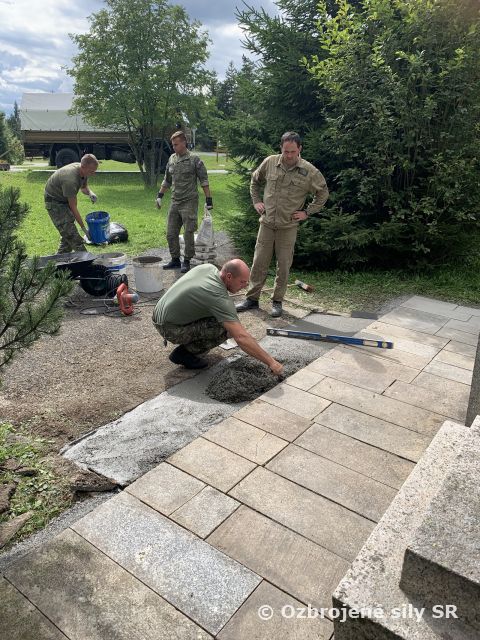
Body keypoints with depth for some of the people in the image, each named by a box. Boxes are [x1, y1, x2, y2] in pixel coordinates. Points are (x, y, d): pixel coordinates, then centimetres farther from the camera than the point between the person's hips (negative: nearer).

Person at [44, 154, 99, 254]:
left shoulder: (84, 171, -11)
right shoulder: (70, 180, -37)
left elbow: (84, 187, 11)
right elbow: (73, 207, -31)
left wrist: (90, 193, -15)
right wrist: (84, 228, -27)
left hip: (65, 200, 9)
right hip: (54, 201, -9)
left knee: (67, 235, 12)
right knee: (72, 236, -17)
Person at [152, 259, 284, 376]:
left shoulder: (208, 267, -4)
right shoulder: (220, 299, -28)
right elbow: (241, 338, -33)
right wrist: (270, 362, -28)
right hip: (170, 329, -9)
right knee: (226, 329, -17)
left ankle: (190, 342, 21)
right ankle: (183, 352, -5)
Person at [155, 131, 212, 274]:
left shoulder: (194, 159, -6)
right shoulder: (171, 159, 10)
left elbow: (204, 181, -5)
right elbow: (167, 180, 21)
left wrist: (208, 200, -9)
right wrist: (159, 196, 17)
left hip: (189, 202, -6)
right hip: (175, 202, 6)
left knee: (188, 233, -2)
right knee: (171, 233, 8)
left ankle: (187, 261, 10)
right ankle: (175, 259, 21)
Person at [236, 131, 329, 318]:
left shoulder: (309, 171, -6)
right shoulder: (269, 162, -1)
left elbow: (323, 193, 8)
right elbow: (255, 181, 18)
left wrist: (307, 212, 1)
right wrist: (256, 201, 9)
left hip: (289, 226, -2)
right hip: (267, 223, 2)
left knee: (283, 266, 4)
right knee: (259, 263, 6)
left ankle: (277, 301, 19)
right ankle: (252, 298, 19)